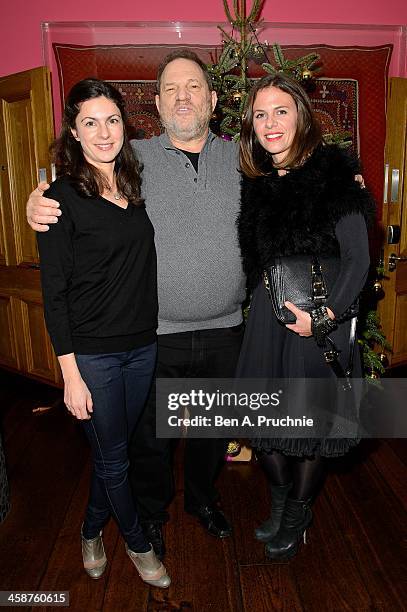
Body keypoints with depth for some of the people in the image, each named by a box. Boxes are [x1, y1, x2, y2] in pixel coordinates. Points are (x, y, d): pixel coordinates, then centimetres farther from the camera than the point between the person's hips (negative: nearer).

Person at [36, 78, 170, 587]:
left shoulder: (134, 186, 6)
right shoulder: (62, 197, -11)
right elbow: (54, 293, -12)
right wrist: (70, 373, -13)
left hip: (143, 345, 5)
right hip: (93, 352, -5)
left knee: (113, 447, 20)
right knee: (112, 455, 12)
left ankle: (91, 529, 46)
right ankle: (137, 543, 38)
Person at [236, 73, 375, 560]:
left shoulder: (333, 177, -9)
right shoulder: (254, 183, 7)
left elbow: (358, 259, -10)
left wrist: (324, 315, -18)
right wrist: (265, 299, -2)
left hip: (317, 321, -5)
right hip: (266, 318, 5)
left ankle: (298, 512, 35)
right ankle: (279, 500, 39)